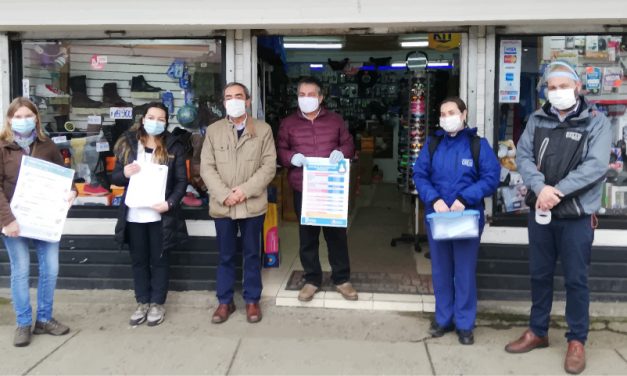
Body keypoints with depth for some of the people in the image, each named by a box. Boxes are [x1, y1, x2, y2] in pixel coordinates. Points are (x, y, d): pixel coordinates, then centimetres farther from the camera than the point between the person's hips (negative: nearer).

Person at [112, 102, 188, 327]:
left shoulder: (174, 147, -1)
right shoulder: (127, 144, 6)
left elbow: (182, 181, -3)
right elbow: (115, 178, 8)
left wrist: (170, 202, -17)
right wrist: (125, 174, -14)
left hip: (160, 214, -2)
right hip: (133, 215, 3)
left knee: (160, 260, 7)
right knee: (138, 261, 11)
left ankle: (157, 304, 19)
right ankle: (142, 303, 24)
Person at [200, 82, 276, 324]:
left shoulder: (263, 130, 2)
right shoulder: (213, 130, 5)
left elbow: (269, 166, -5)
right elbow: (207, 168, 0)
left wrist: (246, 190, -16)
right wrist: (224, 194, -13)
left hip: (252, 204, -1)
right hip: (222, 205, 1)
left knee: (252, 255, 9)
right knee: (226, 256, 11)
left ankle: (252, 300, 23)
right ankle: (225, 301, 23)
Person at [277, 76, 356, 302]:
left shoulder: (335, 120, 7)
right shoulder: (288, 123, 6)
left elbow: (349, 144, 10)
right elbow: (280, 152, 5)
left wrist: (341, 152, -14)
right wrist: (292, 157, -17)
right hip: (302, 189, 0)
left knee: (337, 233, 7)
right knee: (307, 235, 9)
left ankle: (342, 279, 21)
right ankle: (312, 279, 23)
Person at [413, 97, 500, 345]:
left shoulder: (478, 144, -2)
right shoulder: (432, 144, 6)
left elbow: (491, 178, -9)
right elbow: (419, 175, 1)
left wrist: (464, 199, -19)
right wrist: (434, 200, -16)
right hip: (436, 216, 3)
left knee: (465, 272, 4)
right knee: (440, 270, 11)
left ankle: (465, 324, 16)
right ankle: (443, 319, 25)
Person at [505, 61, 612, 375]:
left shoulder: (596, 122, -4)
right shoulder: (537, 119, 5)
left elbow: (596, 166, -15)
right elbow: (523, 156, -4)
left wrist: (558, 191, -21)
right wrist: (541, 187, -21)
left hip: (576, 215, -3)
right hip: (539, 212, 4)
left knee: (576, 279, 6)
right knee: (539, 274, 15)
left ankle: (577, 340, 22)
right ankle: (537, 332, 31)